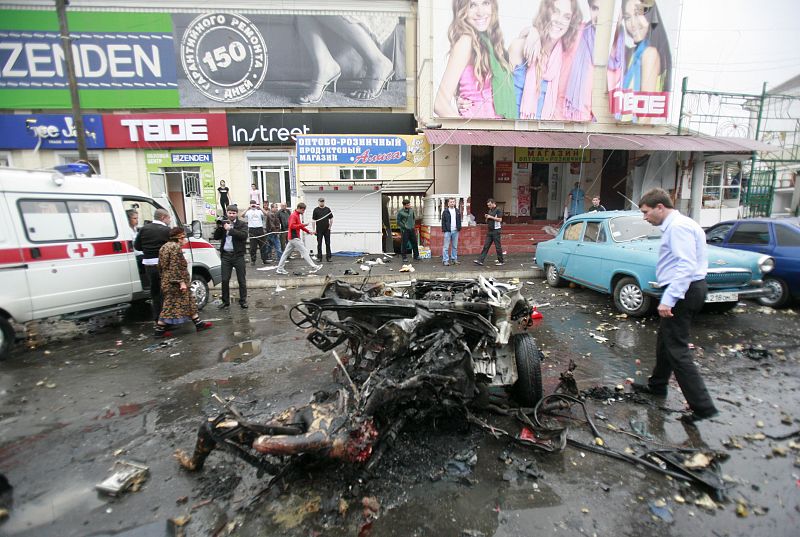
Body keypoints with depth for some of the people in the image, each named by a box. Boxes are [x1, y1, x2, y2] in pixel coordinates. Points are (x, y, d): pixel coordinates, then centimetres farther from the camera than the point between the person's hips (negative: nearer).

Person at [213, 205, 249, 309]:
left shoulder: (242, 224, 0)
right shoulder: (223, 223, 10)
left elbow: (244, 235, -18)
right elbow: (216, 237, 8)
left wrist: (230, 229, -19)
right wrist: (219, 227, -8)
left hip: (238, 255, -3)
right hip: (225, 255, 3)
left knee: (241, 280, 4)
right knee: (225, 280, 6)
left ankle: (243, 301, 15)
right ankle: (225, 301, 19)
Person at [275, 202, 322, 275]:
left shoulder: (298, 215, 17)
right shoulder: (293, 216, -14)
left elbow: (299, 226, 22)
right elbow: (291, 226, -24)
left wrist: (308, 231, 12)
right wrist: (302, 225, -25)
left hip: (293, 238, 10)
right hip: (294, 238, -10)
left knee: (286, 253, 11)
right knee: (304, 251, -7)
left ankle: (279, 269, 15)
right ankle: (313, 267, -4)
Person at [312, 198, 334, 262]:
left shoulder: (328, 209, 5)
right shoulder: (316, 210, 0)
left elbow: (331, 219, 8)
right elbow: (313, 220, 0)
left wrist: (330, 226, -3)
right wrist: (314, 230, -5)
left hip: (327, 230, 1)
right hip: (319, 230, -1)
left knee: (328, 244, 4)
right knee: (319, 244, 2)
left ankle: (328, 257, 11)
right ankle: (319, 257, 8)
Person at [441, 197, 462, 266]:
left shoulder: (457, 211, 12)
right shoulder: (445, 211, 0)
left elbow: (459, 220, 15)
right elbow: (443, 221, -2)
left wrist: (459, 228, 4)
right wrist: (444, 229, -10)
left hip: (455, 231, 4)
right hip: (448, 231, -4)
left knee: (455, 246, 10)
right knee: (446, 247, -4)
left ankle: (454, 259, 18)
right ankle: (445, 260, 0)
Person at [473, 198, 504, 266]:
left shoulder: (498, 210, -7)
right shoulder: (490, 211, 17)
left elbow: (500, 219, -18)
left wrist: (491, 217, -16)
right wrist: (486, 217, 3)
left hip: (496, 231, -7)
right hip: (489, 231, 7)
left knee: (498, 246, 0)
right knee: (486, 246, 3)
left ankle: (501, 261, 11)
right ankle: (480, 260, 1)